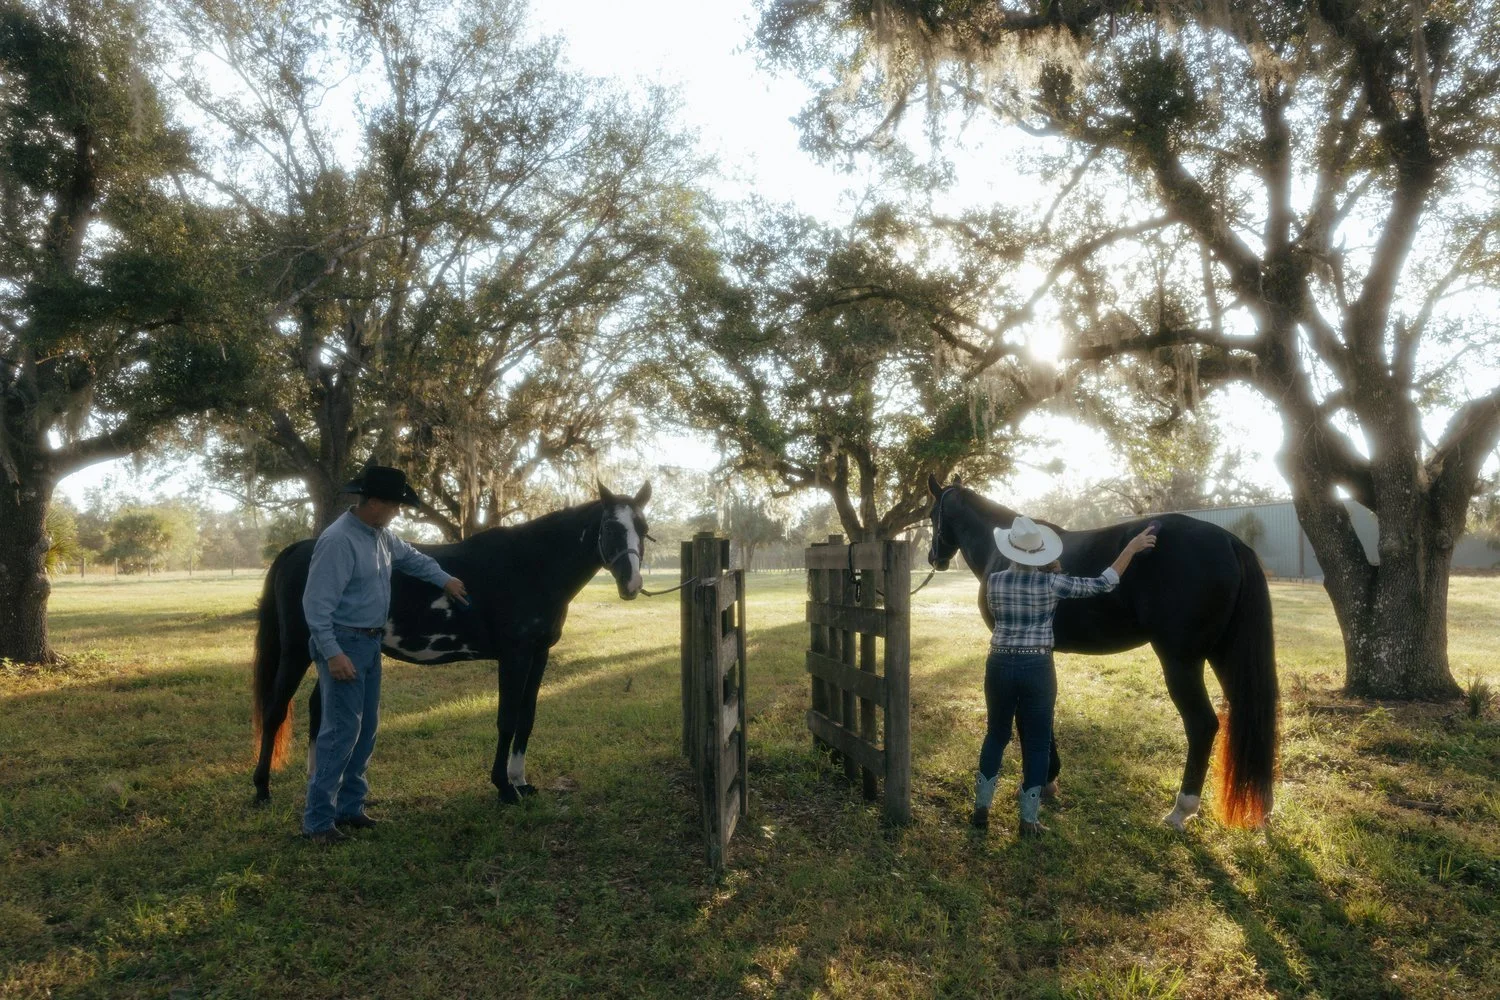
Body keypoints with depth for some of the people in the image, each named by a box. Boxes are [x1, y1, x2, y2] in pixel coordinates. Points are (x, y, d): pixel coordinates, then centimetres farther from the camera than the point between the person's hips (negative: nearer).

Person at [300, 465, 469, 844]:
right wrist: (332, 654, -27)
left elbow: (411, 557, 27)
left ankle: (349, 806, 23)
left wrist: (445, 580, 24)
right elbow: (316, 603, -24)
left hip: (370, 643, 9)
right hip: (344, 644, -9)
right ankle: (317, 820, 0)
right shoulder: (339, 540, -22)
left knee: (366, 728, 13)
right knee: (341, 730, -8)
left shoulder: (381, 535, 6)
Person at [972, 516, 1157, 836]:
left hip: (1000, 666, 2)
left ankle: (981, 808, 21)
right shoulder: (1051, 583, -11)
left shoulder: (994, 582, -4)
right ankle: (1029, 818, 14)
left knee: (996, 734, 18)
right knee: (1036, 742, 10)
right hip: (1037, 669, -2)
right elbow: (1102, 585, -7)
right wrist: (1132, 547, 0)